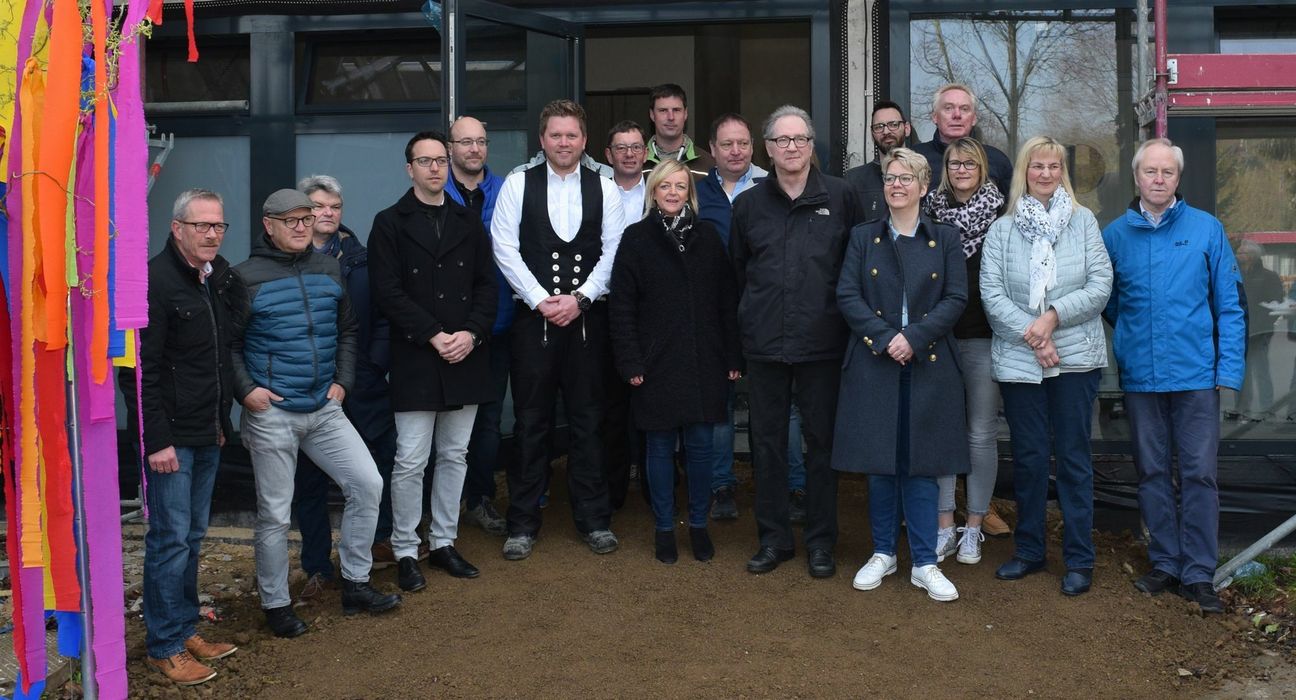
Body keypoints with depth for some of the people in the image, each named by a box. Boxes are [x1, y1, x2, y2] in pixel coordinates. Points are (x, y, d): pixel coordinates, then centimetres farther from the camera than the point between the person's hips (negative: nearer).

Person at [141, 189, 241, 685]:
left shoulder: (221, 277, 10)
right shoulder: (155, 280, -14)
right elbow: (144, 369, -17)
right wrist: (157, 440, -18)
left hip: (208, 435, 8)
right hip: (172, 436, -8)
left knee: (193, 536, 15)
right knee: (170, 539, -1)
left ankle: (186, 629, 27)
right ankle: (165, 645, 11)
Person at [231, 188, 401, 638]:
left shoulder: (329, 270, 8)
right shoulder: (247, 277, -6)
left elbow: (347, 330, 16)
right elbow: (228, 343, -3)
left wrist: (342, 381, 7)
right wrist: (245, 390, -12)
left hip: (324, 408, 5)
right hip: (271, 413, -5)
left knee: (367, 483, -2)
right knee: (275, 513, 4)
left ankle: (355, 584, 14)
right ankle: (276, 604, 21)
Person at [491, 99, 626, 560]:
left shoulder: (604, 189, 6)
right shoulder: (518, 184, 3)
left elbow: (613, 253, 2)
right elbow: (505, 248, -3)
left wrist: (579, 298, -9)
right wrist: (541, 300, -9)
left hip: (587, 316, 1)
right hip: (533, 315, -1)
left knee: (587, 420, 7)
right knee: (531, 422, 3)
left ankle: (594, 519, 17)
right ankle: (522, 524, 13)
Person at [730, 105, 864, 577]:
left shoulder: (840, 197, 1)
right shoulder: (748, 204, 7)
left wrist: (847, 318, 3)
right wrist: (751, 319, 11)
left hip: (822, 343, -2)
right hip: (764, 344, 2)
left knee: (822, 441, 6)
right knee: (767, 442, 8)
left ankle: (820, 541, 19)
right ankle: (773, 538, 21)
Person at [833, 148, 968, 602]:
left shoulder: (945, 239, 7)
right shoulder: (863, 237, 9)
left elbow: (956, 299, -2)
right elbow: (847, 295, -1)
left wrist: (913, 336, -14)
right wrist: (884, 338, -14)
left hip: (928, 364, -1)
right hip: (873, 363, 1)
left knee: (921, 463, 2)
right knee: (878, 462, 5)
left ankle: (924, 564, 10)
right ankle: (883, 553, 20)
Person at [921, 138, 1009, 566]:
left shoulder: (999, 215, 1)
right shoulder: (932, 212, 6)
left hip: (983, 337, -2)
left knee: (981, 433, 5)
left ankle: (974, 527, 17)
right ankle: (944, 525, 15)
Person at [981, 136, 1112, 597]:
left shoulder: (1083, 221, 5)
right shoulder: (1003, 229, 5)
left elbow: (1101, 285, -2)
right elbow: (990, 292, -3)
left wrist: (1054, 316, -14)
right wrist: (1030, 334, -13)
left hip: (1076, 357, -1)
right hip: (1018, 360, 1)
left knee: (1074, 458, 3)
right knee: (1028, 457, 8)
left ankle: (1079, 559, 12)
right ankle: (1029, 550, 22)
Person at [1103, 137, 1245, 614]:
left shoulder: (1207, 229, -1)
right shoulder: (1115, 234, 3)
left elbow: (1229, 304, -1)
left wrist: (1229, 368, -6)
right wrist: (1133, 336, 7)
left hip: (1197, 374, -2)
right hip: (1140, 375, 2)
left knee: (1199, 473, 0)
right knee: (1152, 472, 10)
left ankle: (1198, 574, 9)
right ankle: (1165, 564, 22)